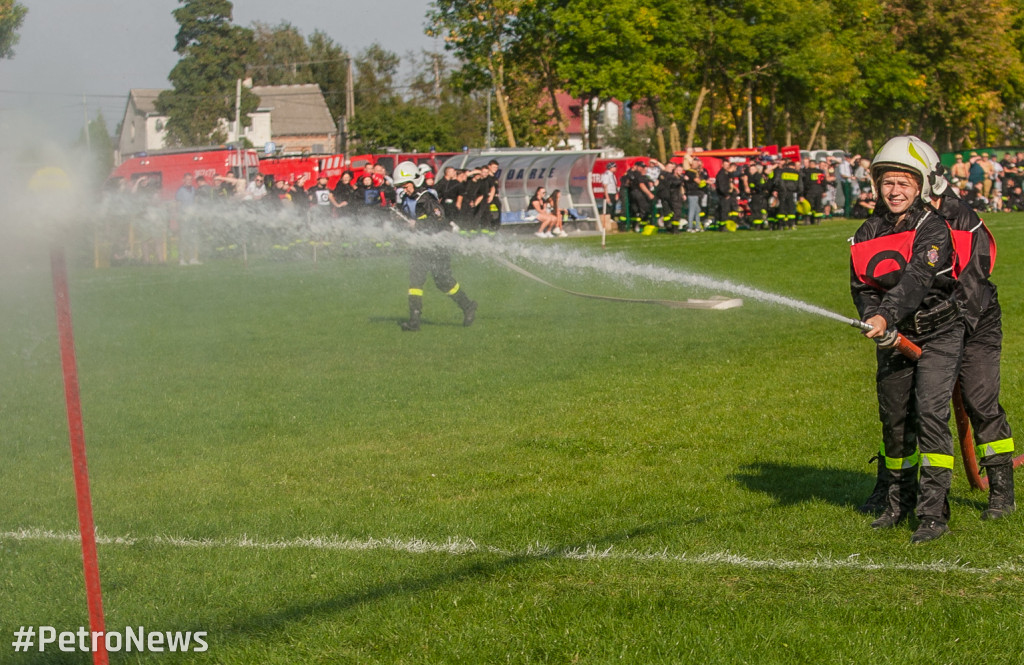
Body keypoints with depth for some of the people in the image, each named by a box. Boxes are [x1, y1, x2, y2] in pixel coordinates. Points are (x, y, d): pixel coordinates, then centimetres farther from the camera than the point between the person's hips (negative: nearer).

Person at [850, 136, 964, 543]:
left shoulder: (933, 230, -16)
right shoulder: (868, 234, 1)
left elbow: (916, 280, -30)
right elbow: (861, 286, 1)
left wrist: (887, 316, -45)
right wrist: (874, 319, -20)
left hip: (938, 336, -5)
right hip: (895, 339, 5)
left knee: (930, 413, -16)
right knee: (894, 417, 10)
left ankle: (933, 512, -15)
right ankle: (899, 502, 29)